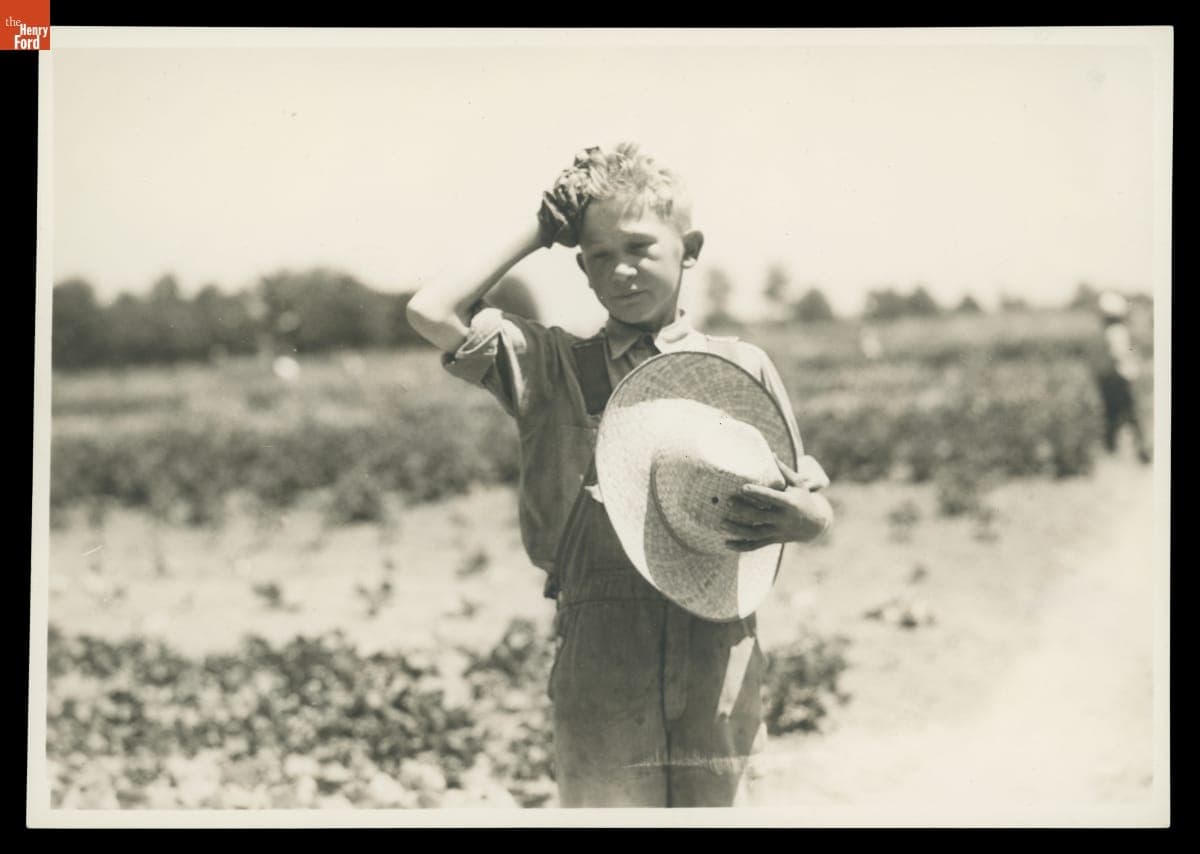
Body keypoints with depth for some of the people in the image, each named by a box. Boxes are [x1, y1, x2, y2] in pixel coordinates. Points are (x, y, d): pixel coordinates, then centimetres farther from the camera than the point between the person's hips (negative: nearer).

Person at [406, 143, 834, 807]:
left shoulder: (742, 368, 8)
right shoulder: (552, 367, 7)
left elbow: (817, 513, 11)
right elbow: (433, 314, -6)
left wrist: (792, 517, -13)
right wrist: (535, 236, 3)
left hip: (716, 667, 1)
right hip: (599, 671, -1)